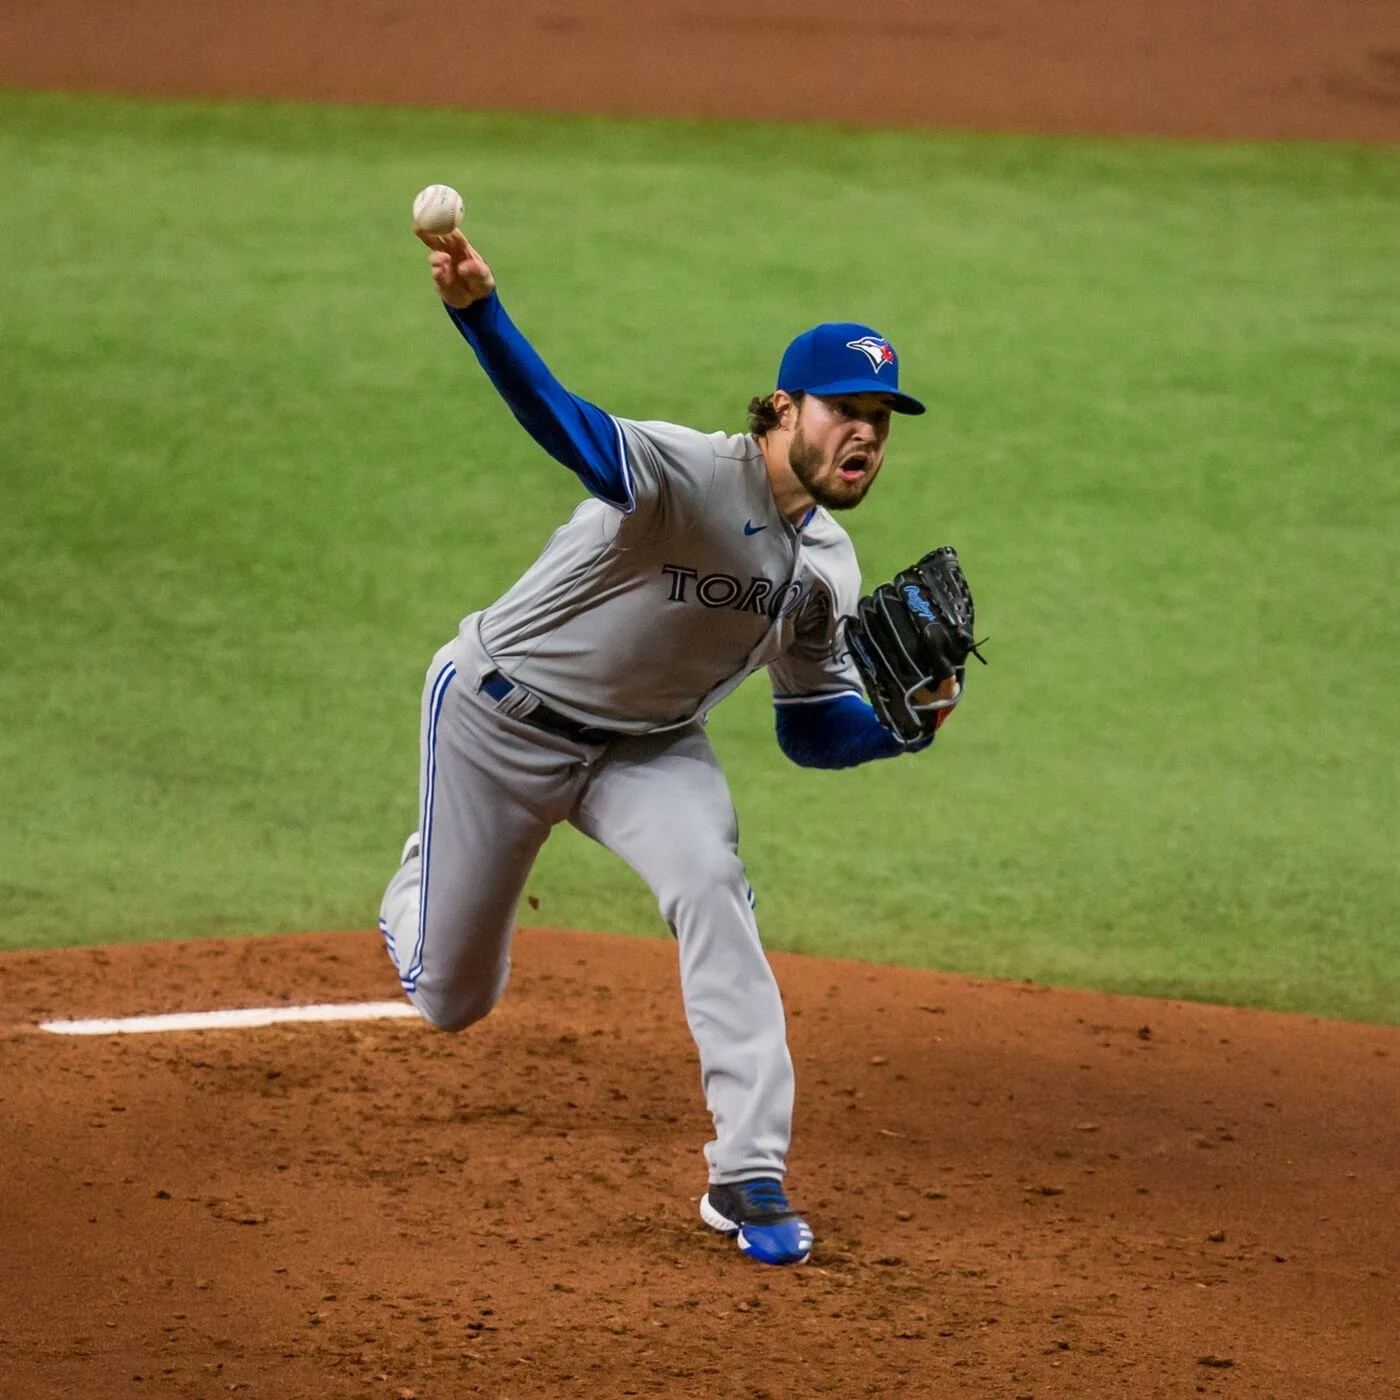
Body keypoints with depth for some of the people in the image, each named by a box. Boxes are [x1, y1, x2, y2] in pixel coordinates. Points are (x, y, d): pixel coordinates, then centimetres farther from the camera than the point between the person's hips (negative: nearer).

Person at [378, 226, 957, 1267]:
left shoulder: (828, 569, -6)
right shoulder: (691, 475, -29)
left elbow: (812, 730, 3)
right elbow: (570, 428, -48)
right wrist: (479, 311, -68)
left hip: (649, 748, 4)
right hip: (501, 718, -4)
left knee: (710, 883, -27)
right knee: (453, 998, 9)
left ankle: (749, 1174, -24)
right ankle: (423, 891, 49)